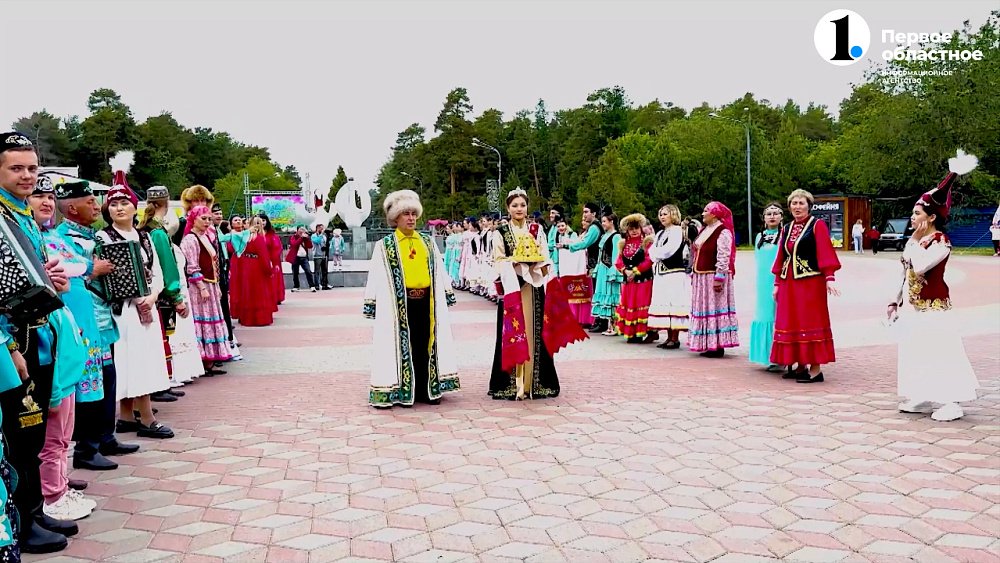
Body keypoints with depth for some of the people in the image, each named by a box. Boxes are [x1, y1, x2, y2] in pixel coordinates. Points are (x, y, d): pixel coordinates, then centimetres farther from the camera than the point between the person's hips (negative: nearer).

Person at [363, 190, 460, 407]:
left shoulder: (428, 243, 13)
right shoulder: (385, 245, 1)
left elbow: (439, 271, 16)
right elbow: (376, 276, -2)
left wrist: (448, 294, 13)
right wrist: (372, 303, -6)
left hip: (426, 301, 4)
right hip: (399, 303, -3)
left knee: (425, 345, 7)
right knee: (402, 345, 1)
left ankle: (427, 389, 15)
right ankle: (402, 391, 9)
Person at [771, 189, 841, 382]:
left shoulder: (817, 225, -3)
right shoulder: (786, 229, 14)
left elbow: (825, 252, -11)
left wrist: (829, 278, -20)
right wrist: (777, 283, 12)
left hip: (810, 281, -6)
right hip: (788, 283, 6)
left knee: (810, 322, -6)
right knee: (791, 323, 7)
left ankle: (815, 368, -2)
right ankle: (799, 365, 17)